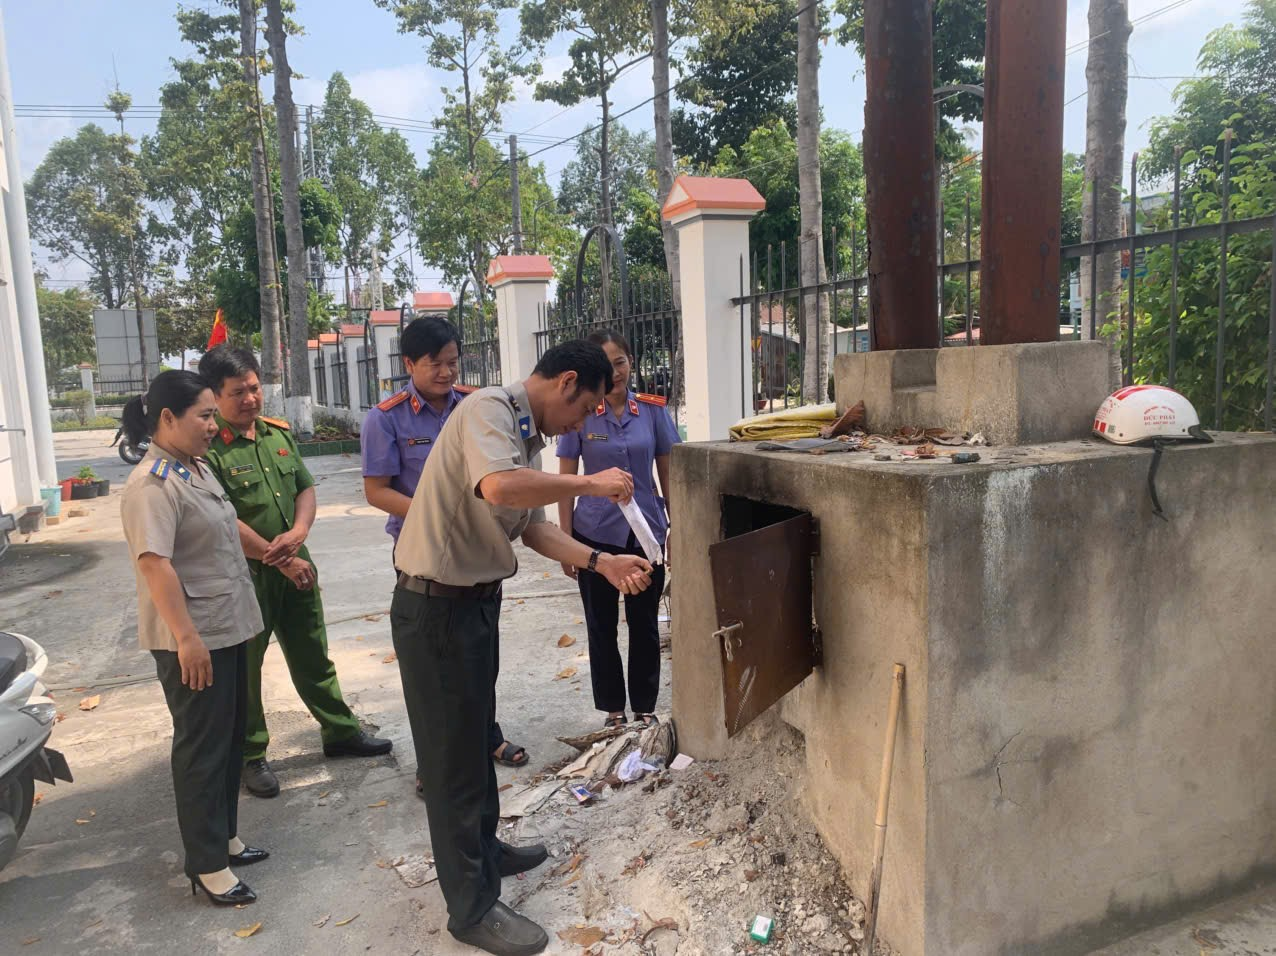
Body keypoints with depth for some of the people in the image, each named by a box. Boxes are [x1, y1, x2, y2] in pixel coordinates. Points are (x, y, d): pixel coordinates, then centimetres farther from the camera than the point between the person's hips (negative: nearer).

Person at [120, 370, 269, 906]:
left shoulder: (197, 470, 11)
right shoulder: (153, 484, -19)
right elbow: (153, 562, -26)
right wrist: (186, 637, -28)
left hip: (228, 629, 9)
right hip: (192, 640, -9)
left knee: (230, 741, 18)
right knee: (202, 749, 2)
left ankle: (225, 838, 34)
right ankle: (207, 865, 15)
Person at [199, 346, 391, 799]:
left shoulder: (279, 434, 7)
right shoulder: (208, 448, -15)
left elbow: (305, 488, 10)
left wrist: (298, 532, -11)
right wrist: (282, 560, -15)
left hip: (295, 565, 7)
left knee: (313, 657, 17)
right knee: (243, 667, 9)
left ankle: (340, 731, 31)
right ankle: (250, 756, 24)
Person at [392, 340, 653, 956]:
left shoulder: (528, 437, 10)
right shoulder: (489, 410, -19)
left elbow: (531, 526, 13)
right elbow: (498, 487, -39)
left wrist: (602, 562, 5)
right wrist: (588, 483, -26)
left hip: (477, 600, 10)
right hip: (436, 606, -10)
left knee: (474, 736, 23)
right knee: (451, 750, 3)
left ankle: (483, 849, 44)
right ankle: (473, 907, 18)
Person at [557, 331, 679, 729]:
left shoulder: (653, 410, 0)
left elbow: (667, 473, 6)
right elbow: (565, 480, -1)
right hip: (595, 534, -1)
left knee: (645, 624, 11)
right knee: (602, 627, 10)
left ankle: (645, 708, 27)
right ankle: (613, 710, 27)